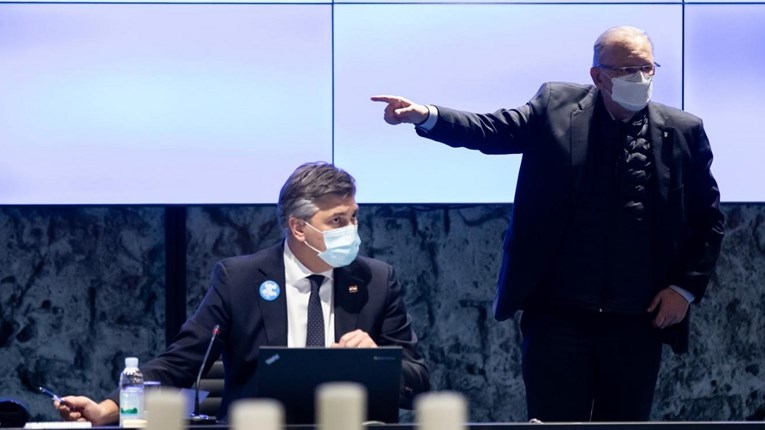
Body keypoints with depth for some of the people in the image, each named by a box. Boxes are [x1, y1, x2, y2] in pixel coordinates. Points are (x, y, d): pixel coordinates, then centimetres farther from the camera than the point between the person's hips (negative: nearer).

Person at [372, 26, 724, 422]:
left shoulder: (683, 132, 4)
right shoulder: (556, 108, 1)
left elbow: (708, 218, 10)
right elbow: (490, 130, -7)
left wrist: (686, 287, 0)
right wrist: (425, 116, -25)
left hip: (638, 322, 2)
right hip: (558, 315, -2)